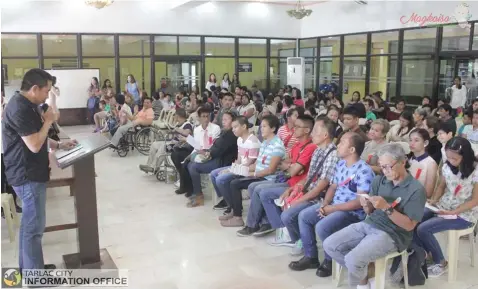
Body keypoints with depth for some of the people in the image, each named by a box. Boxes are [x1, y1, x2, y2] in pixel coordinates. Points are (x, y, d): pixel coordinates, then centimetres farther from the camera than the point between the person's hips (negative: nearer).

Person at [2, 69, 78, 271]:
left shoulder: (26, 105, 11)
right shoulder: (20, 109, -22)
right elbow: (34, 145, -26)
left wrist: (59, 145, 12)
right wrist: (48, 121, -15)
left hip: (30, 173, 11)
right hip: (28, 176, -11)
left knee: (29, 223, 19)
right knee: (34, 226, -2)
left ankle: (27, 266, 31)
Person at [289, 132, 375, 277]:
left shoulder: (364, 171, -20)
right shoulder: (341, 164, 8)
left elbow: (360, 202, -24)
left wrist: (332, 208, -20)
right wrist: (324, 204, -4)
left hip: (353, 212, -9)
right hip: (333, 206, 9)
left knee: (322, 227, -28)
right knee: (304, 216, 1)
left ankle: (330, 261, 0)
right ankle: (311, 257, 11)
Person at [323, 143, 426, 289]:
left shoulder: (416, 189, -11)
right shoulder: (379, 180, 3)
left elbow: (409, 225, -13)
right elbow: (370, 212, 11)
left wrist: (386, 208, -23)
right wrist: (366, 206, -13)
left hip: (392, 234, -6)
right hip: (368, 224, 6)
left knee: (353, 259, -26)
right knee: (329, 245, -5)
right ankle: (361, 271, 13)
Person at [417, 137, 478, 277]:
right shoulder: (447, 166, -2)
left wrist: (452, 212, -22)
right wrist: (433, 200, -7)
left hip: (464, 214, -6)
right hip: (443, 207, 6)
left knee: (423, 229, -22)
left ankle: (441, 263, 3)